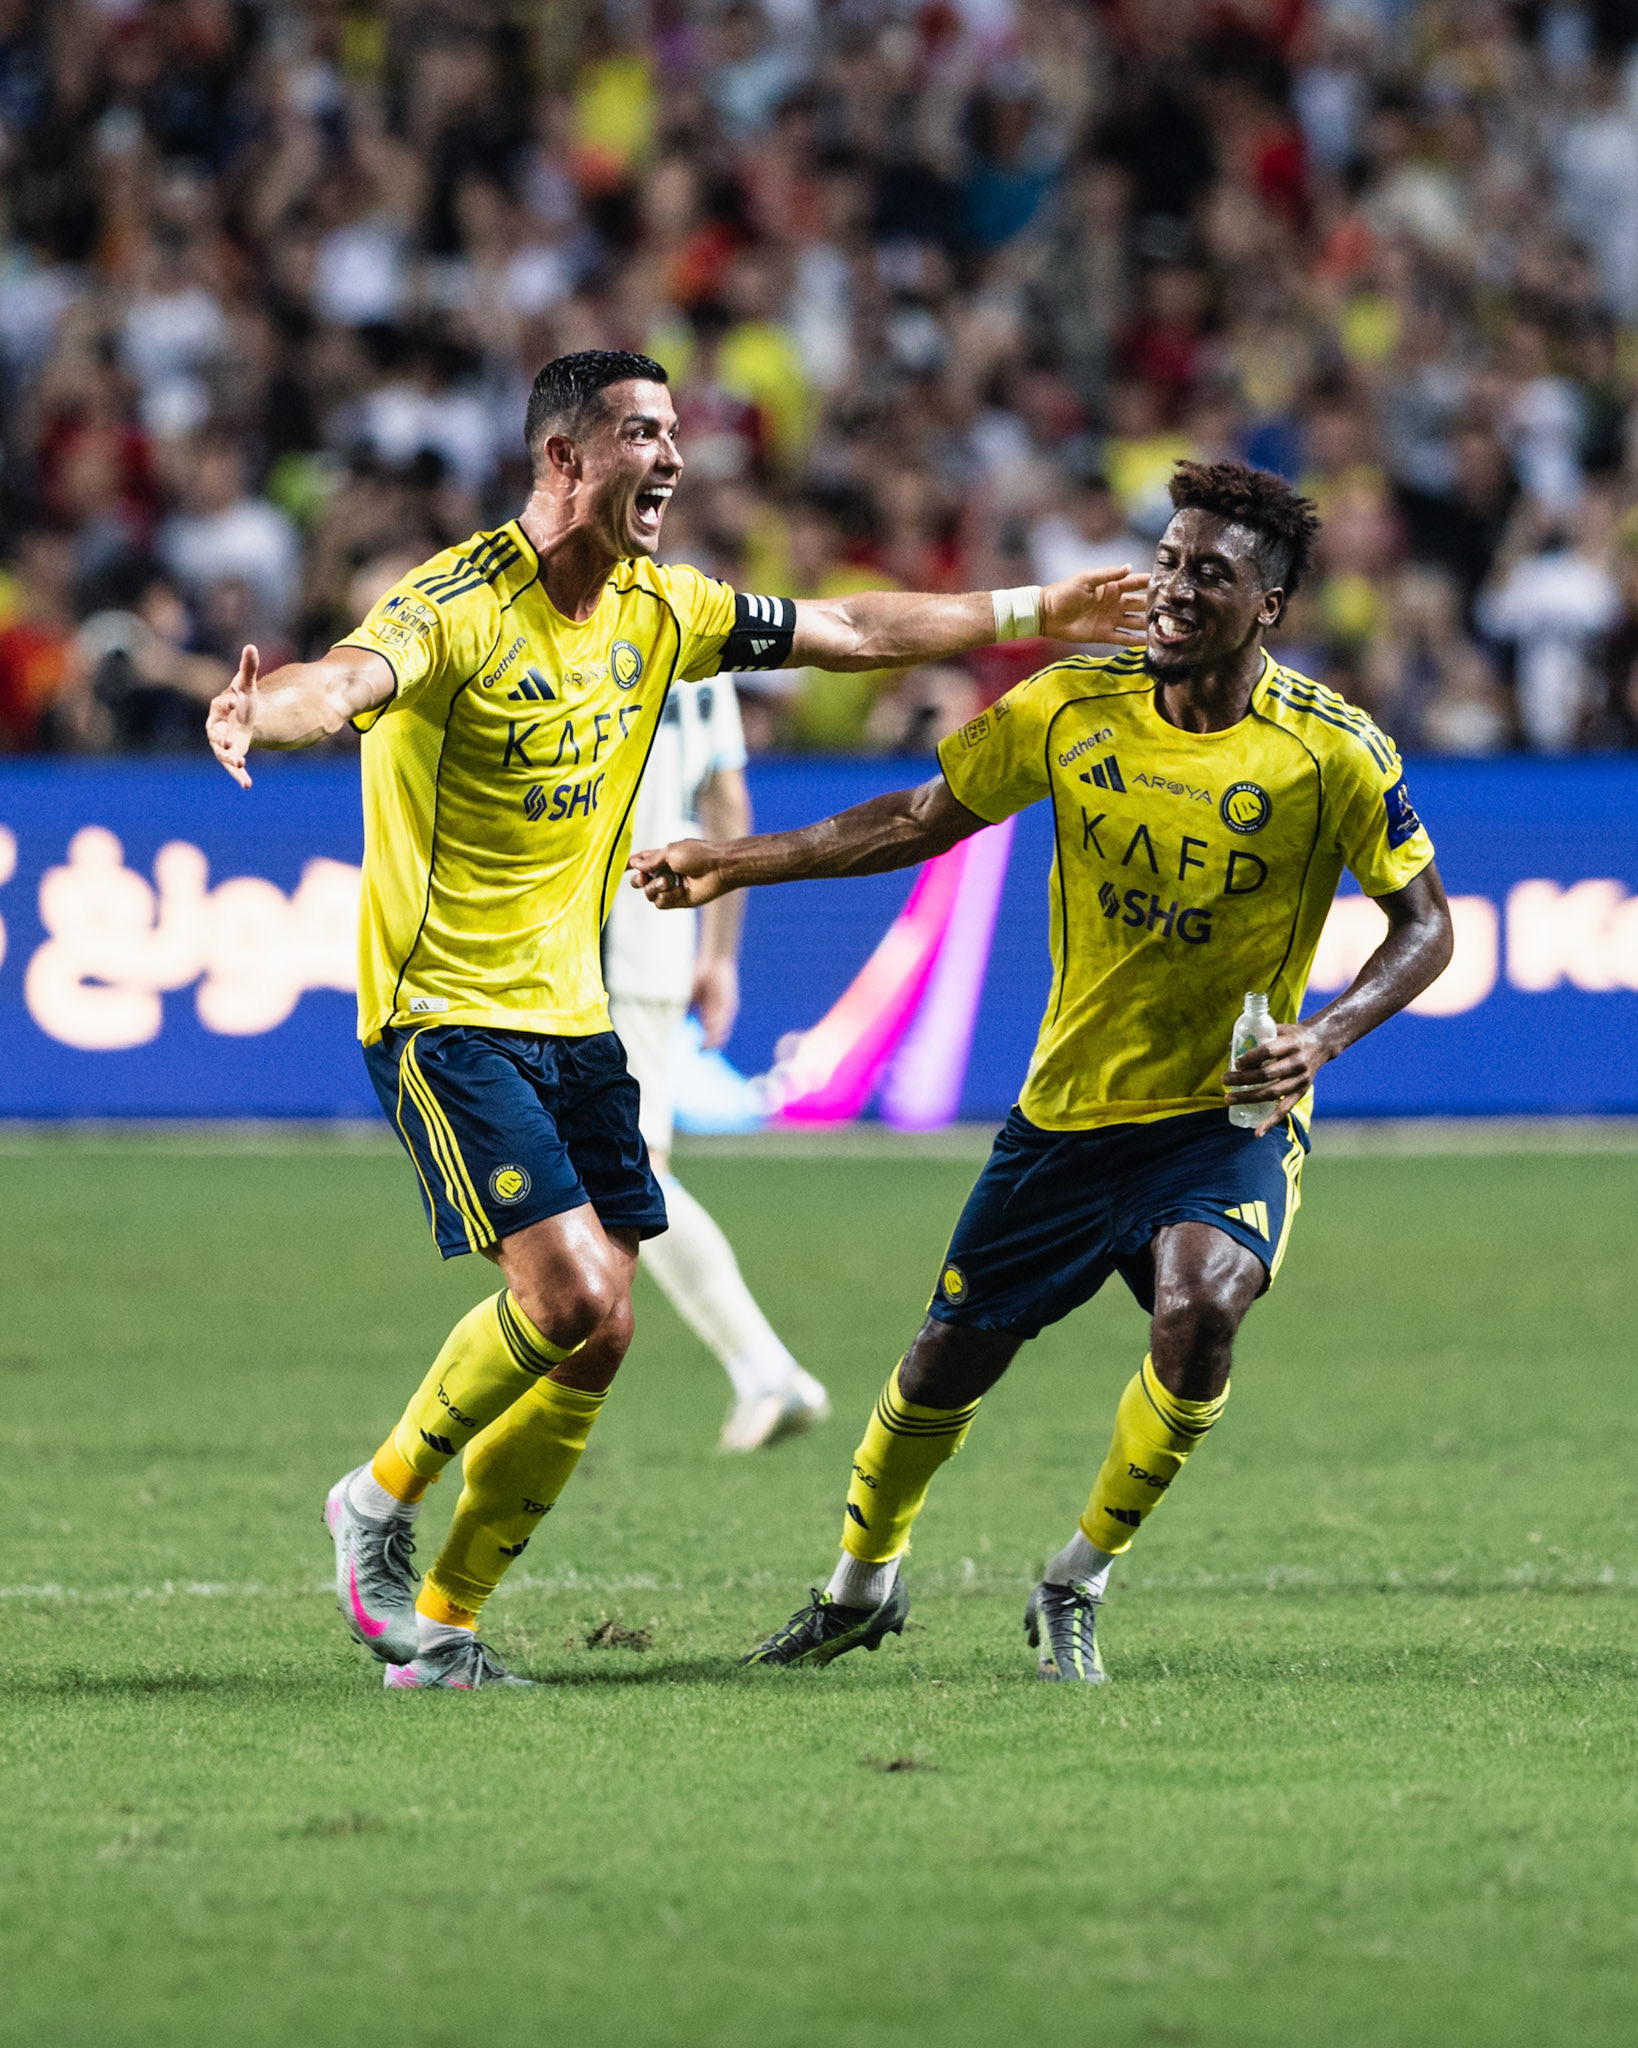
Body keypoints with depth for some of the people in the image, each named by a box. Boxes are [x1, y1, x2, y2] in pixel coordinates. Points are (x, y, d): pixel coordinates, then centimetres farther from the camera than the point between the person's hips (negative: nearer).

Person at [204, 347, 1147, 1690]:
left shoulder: (659, 610, 5)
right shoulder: (457, 606, -17)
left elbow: (854, 631, 18)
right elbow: (350, 678, -37)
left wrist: (1035, 615, 21)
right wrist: (265, 709, -61)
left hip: (572, 1016, 7)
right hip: (447, 1014, -7)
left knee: (598, 1337, 0)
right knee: (570, 1291, -19)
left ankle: (442, 1622, 12)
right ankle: (380, 1502, 4)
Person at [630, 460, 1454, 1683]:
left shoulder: (1332, 749, -12)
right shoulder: (1072, 707, -4)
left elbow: (1425, 921, -3)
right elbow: (926, 819, 8)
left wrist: (1326, 1034, -20)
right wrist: (737, 865, 2)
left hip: (1230, 1114, -3)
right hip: (1071, 1108, 3)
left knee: (1199, 1308, -31)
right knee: (952, 1357, 7)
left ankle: (1078, 1586, -8)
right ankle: (864, 1583, 38)